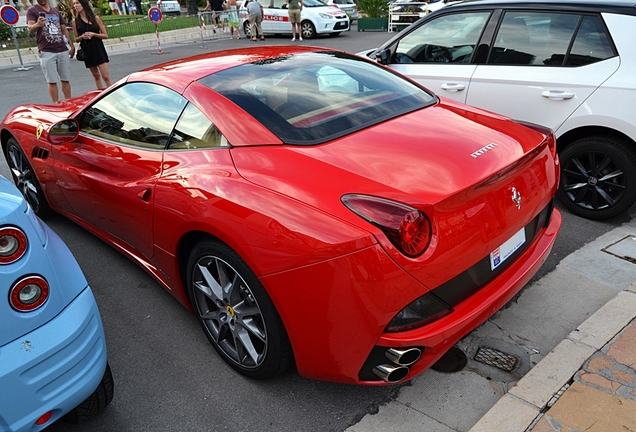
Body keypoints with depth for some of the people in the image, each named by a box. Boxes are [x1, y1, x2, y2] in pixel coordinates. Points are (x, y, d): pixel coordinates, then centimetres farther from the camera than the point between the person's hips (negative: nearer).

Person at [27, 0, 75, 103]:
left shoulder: (55, 11, 18)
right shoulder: (32, 11, 2)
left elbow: (64, 29, 21)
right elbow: (30, 28, -13)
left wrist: (71, 45, 12)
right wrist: (37, 25, -36)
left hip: (63, 50, 4)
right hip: (47, 52, -4)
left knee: (66, 79, 6)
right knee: (52, 81, -5)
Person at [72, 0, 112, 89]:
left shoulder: (95, 18, -1)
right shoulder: (75, 21, 3)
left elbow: (105, 35, 1)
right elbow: (76, 38, 12)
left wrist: (93, 34, -14)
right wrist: (82, 37, -9)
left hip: (98, 49, -2)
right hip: (86, 51, 2)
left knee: (105, 76, -10)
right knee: (96, 75, 8)